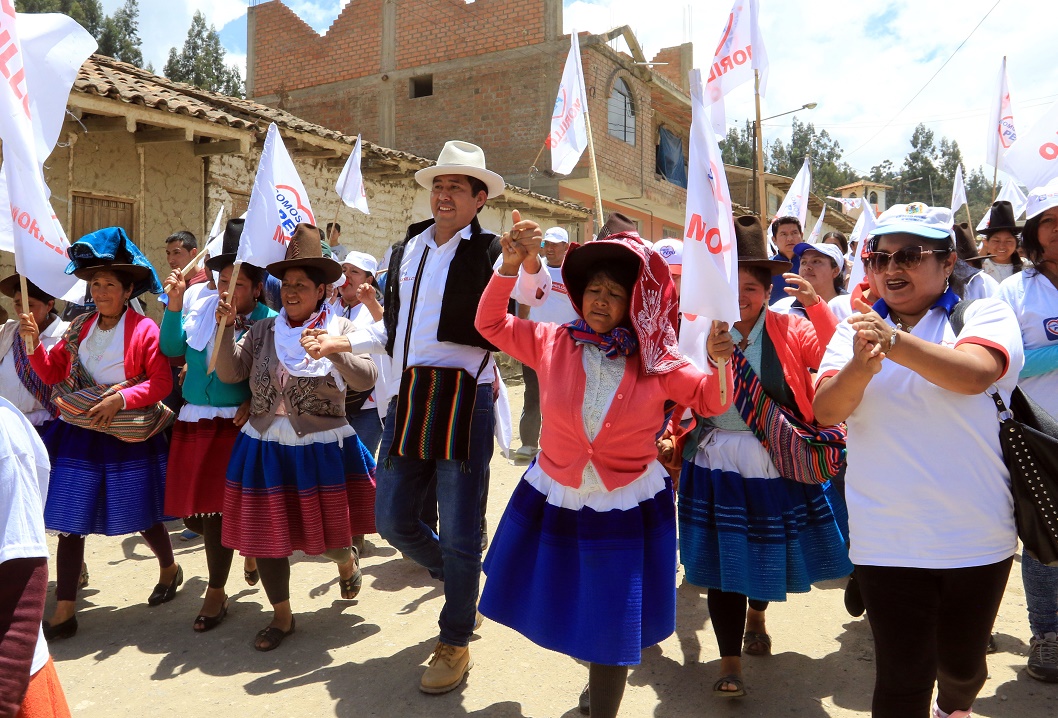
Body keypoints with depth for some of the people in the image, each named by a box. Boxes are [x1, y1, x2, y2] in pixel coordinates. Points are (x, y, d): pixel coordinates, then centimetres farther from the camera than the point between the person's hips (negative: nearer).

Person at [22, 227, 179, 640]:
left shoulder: (144, 330, -11)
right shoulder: (80, 327, 6)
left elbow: (162, 383, -14)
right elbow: (51, 373, 8)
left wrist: (120, 398, -22)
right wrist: (33, 343, -7)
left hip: (129, 439, -5)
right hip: (79, 435, 5)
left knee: (140, 516, 10)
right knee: (69, 521, 4)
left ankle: (169, 569, 40)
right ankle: (64, 612, 13)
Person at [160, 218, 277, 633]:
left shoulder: (268, 322, -9)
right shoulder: (204, 306, 4)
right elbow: (172, 348, 1)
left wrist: (253, 403, -21)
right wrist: (174, 304, -8)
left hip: (234, 423, -5)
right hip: (193, 421, 5)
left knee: (214, 509, -2)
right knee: (190, 511, 9)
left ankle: (216, 593, 16)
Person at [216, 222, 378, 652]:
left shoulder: (340, 329, -2)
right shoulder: (262, 330, 6)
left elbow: (367, 379, -14)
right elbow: (229, 374, -1)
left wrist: (333, 351, -28)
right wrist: (227, 326, -11)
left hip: (322, 449, -3)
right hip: (265, 448, 3)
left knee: (327, 536, 6)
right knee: (265, 535, 7)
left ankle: (347, 560, 44)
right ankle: (281, 617, 27)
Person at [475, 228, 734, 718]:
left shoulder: (654, 360, -8)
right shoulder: (552, 342, -5)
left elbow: (711, 401, -3)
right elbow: (490, 324, 4)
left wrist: (719, 362, -23)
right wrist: (508, 270, -9)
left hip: (627, 507, -2)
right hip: (555, 498, 3)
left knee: (612, 629, 6)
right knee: (563, 613, 20)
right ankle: (597, 672, 52)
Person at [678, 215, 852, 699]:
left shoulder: (790, 330, -2)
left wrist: (816, 304, -26)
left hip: (779, 464, 1)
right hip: (718, 464, -1)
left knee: (770, 551, 18)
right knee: (724, 559, 2)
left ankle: (756, 617, 51)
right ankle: (730, 664, 16)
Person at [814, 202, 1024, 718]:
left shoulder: (984, 315, -3)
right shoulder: (858, 328, 4)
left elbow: (973, 373, -25)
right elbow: (825, 412, -9)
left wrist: (896, 341, -42)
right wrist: (861, 366, -30)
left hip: (976, 537, 0)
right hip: (887, 540, 0)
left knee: (961, 664, 20)